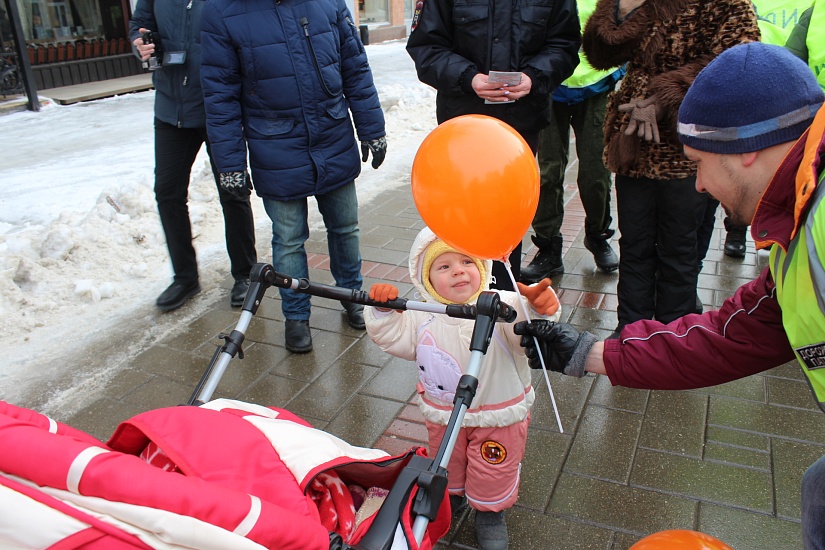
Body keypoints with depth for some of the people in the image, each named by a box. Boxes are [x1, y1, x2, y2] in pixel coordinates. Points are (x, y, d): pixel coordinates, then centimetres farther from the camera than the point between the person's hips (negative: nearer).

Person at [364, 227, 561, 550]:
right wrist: (384, 310, -27)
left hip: (498, 417, -2)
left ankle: (489, 514, 48)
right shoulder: (422, 317, -13)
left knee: (492, 475, 19)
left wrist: (541, 308, -57)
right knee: (446, 466, 28)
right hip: (443, 416, 3)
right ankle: (450, 499, 58)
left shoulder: (502, 307, -24)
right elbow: (393, 337, -9)